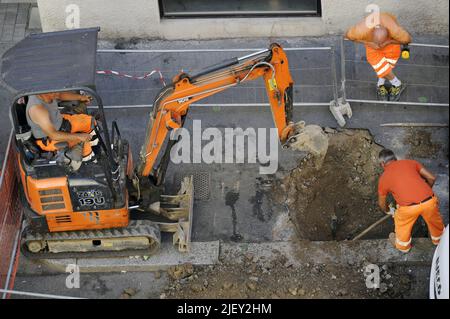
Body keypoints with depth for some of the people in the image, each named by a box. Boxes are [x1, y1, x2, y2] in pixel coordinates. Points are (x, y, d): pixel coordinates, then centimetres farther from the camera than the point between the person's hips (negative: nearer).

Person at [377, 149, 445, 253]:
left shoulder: (383, 178, 14)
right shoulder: (410, 162, 17)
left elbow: (382, 203, 27)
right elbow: (431, 178, 18)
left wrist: (388, 211, 50)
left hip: (408, 207, -3)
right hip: (429, 200, 3)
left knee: (402, 225, 31)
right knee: (434, 221, 34)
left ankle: (403, 245, 53)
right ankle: (438, 238, 61)